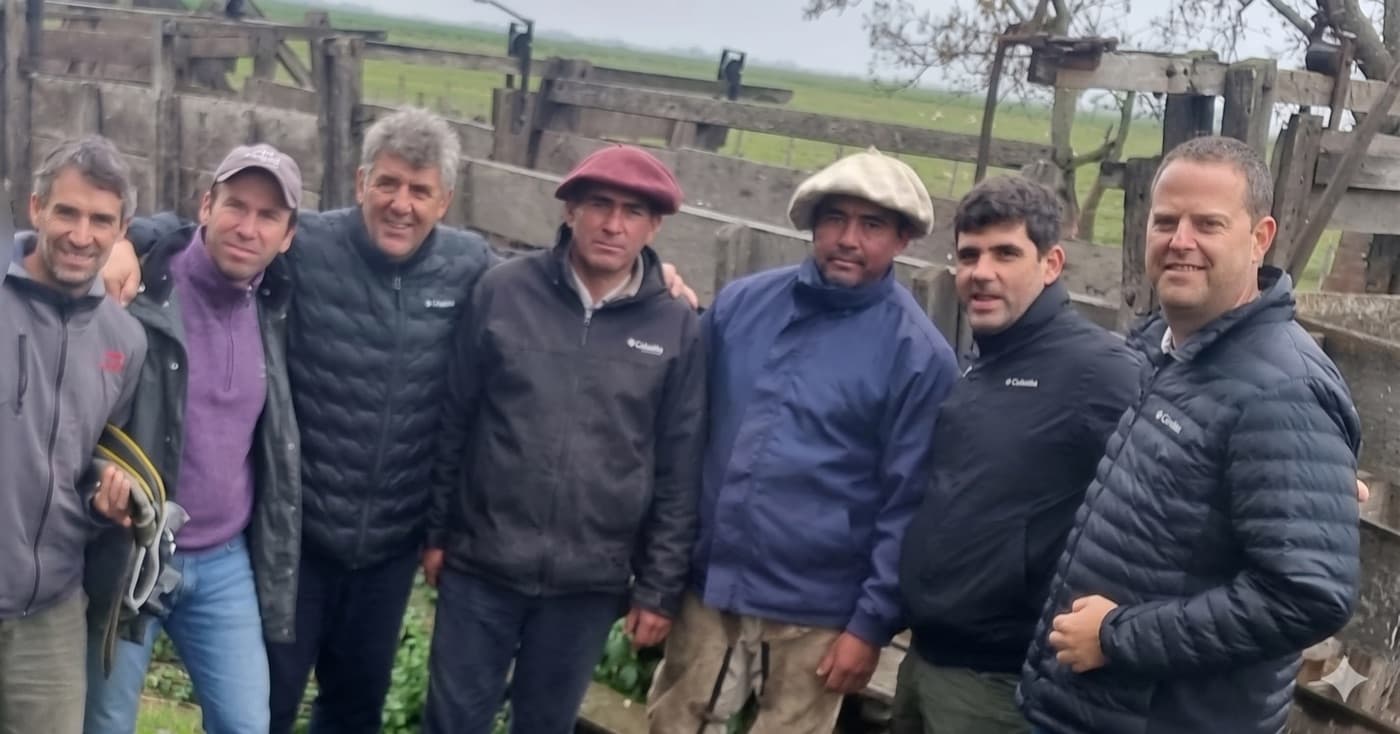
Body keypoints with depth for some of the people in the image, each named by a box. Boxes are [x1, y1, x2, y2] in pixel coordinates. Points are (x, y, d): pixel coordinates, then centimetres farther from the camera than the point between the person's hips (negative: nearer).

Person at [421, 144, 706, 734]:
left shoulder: (677, 330, -4)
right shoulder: (502, 292, -4)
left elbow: (679, 472, 0)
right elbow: (453, 422, 2)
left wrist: (660, 587, 0)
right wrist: (436, 531, 4)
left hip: (589, 583, 0)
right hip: (481, 565, 0)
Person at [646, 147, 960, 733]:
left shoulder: (918, 353, -10)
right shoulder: (739, 303, 2)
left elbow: (908, 504, -9)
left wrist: (873, 622, -9)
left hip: (815, 612, -4)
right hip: (710, 587, 4)